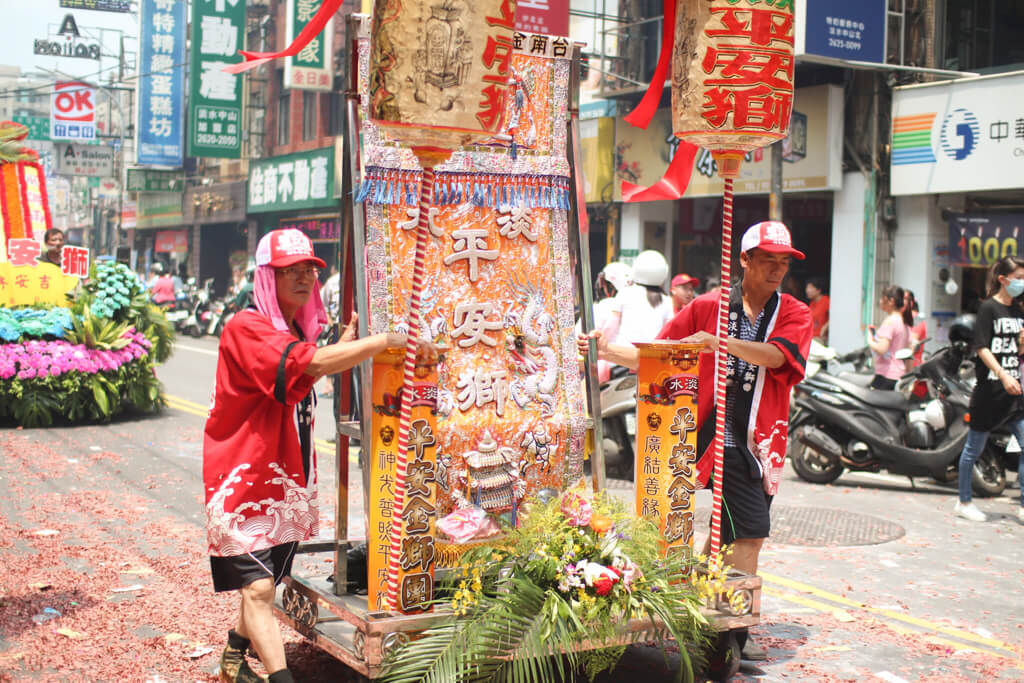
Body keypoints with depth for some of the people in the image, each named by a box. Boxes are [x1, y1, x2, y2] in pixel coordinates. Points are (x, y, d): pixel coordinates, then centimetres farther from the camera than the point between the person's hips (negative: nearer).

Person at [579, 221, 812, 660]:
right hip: (707, 437, -1)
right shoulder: (707, 308, 5)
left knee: (748, 534, 1)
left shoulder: (794, 315, 5)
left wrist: (723, 343, -30)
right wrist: (609, 352, -8)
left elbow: (775, 355, -16)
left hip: (755, 443, 1)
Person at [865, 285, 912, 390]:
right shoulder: (904, 322, 16)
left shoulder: (890, 321, -11)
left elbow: (882, 350, -22)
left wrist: (870, 341, -4)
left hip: (886, 376, -9)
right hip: (900, 375, 9)